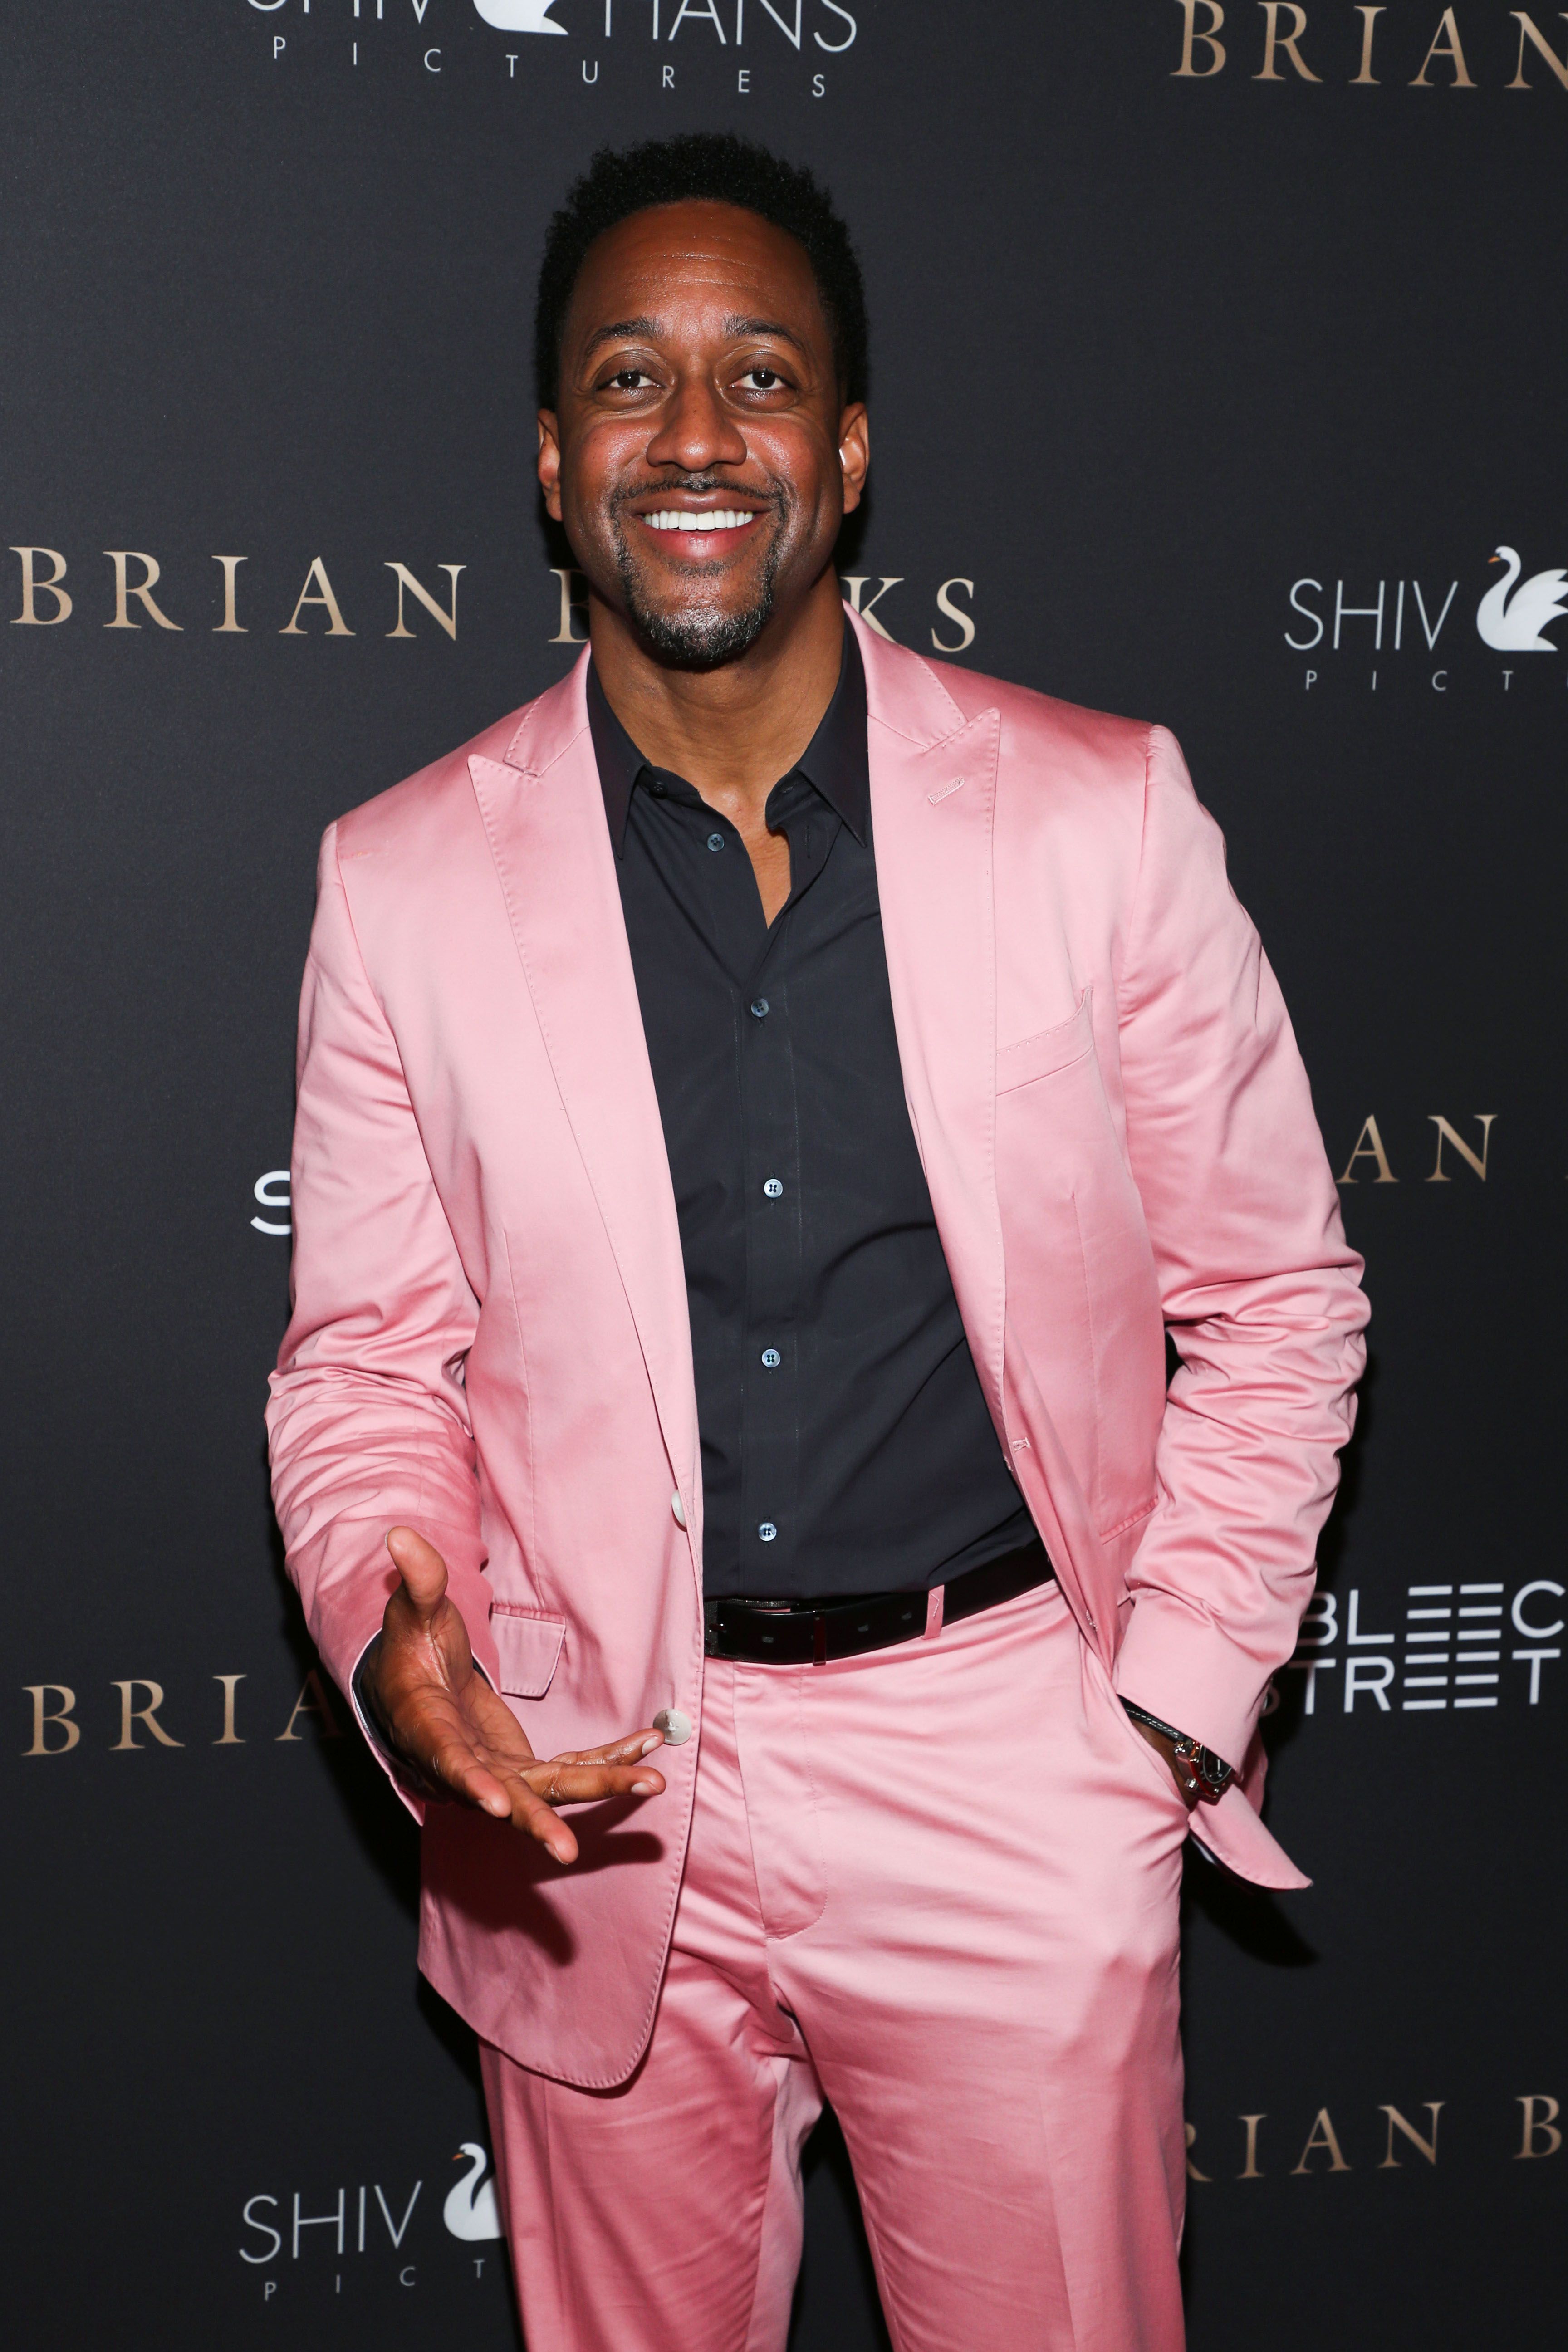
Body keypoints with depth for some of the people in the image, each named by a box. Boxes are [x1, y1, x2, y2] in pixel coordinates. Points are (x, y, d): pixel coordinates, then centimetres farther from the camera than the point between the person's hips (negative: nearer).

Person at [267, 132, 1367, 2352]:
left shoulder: (1099, 813, -5)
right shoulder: (403, 879, -2)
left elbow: (1272, 1297, 2)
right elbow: (367, 1354, 5)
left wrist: (1171, 1714, -3)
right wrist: (388, 1626, -14)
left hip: (1011, 1776, -1)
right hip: (589, 1800, 1)